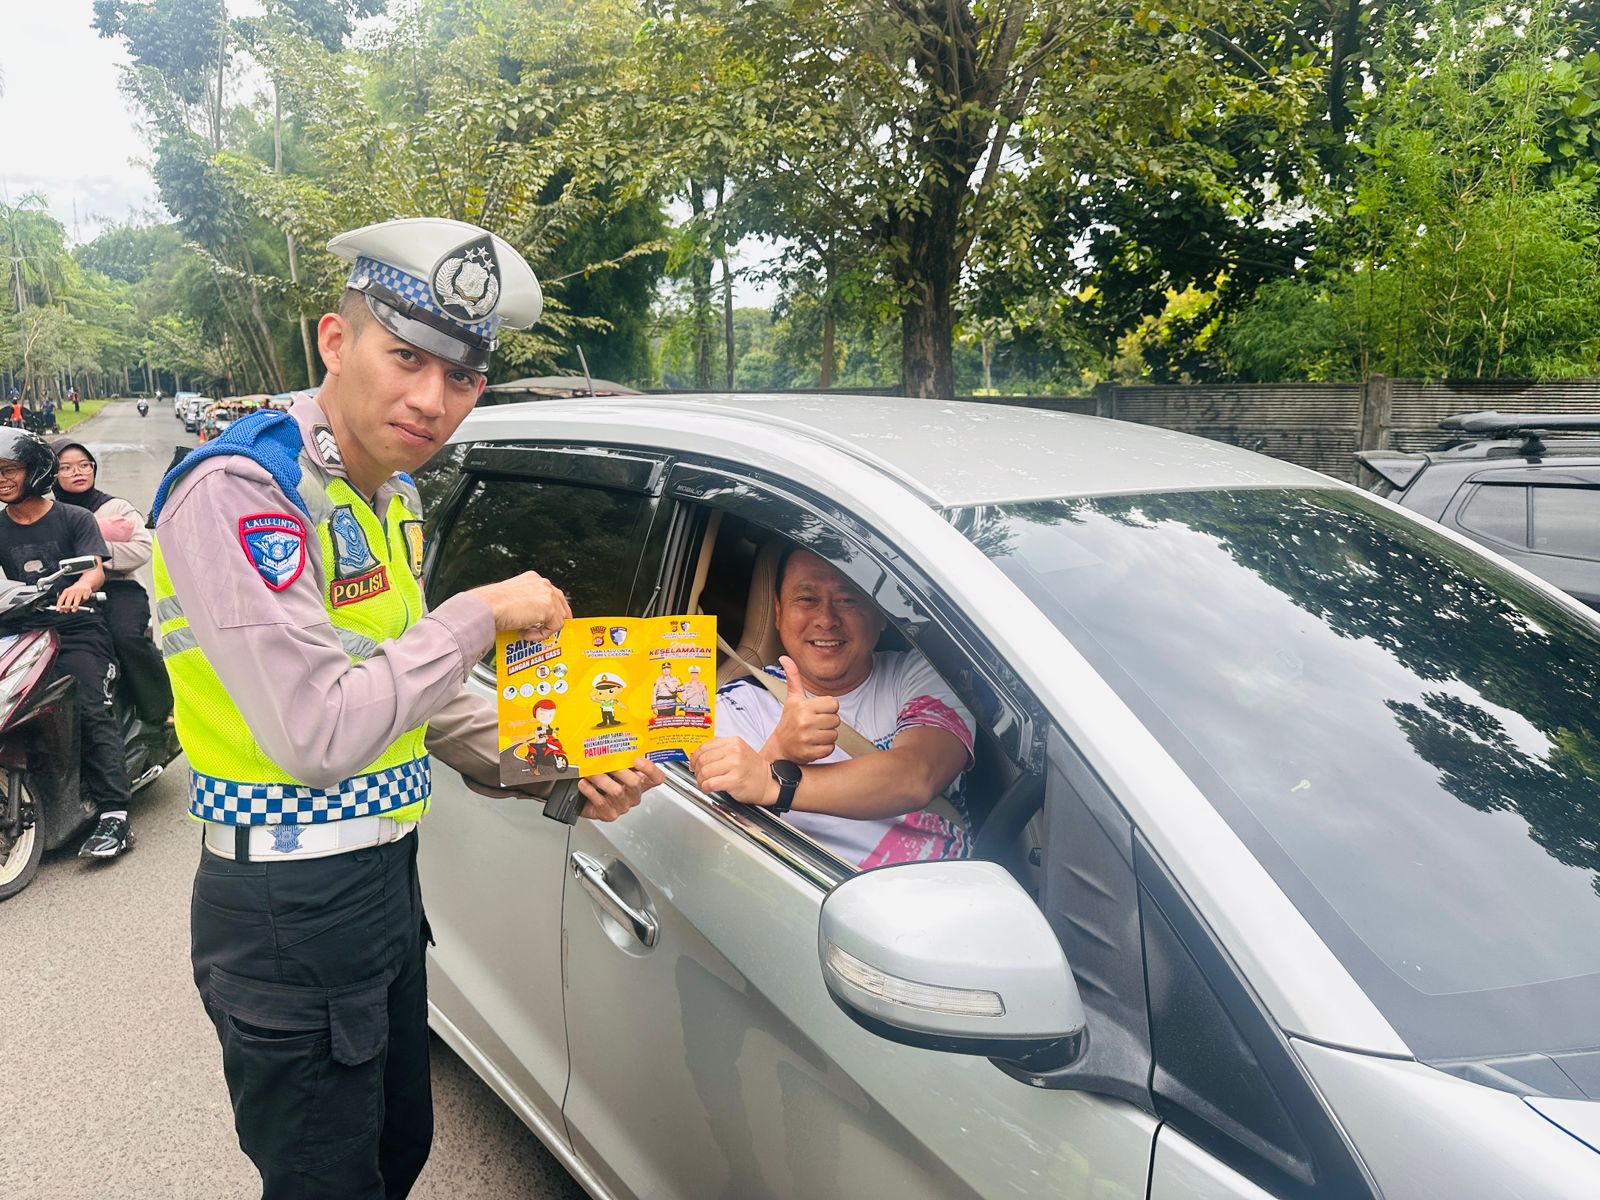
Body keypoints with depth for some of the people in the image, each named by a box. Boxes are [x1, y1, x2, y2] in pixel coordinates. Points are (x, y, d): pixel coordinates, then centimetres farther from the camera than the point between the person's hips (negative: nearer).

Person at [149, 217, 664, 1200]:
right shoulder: (238, 490, -23)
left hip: (387, 884, 9)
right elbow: (318, 733, -29)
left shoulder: (393, 494, 7)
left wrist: (551, 772, -2)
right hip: (291, 912, -9)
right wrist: (481, 616, -20)